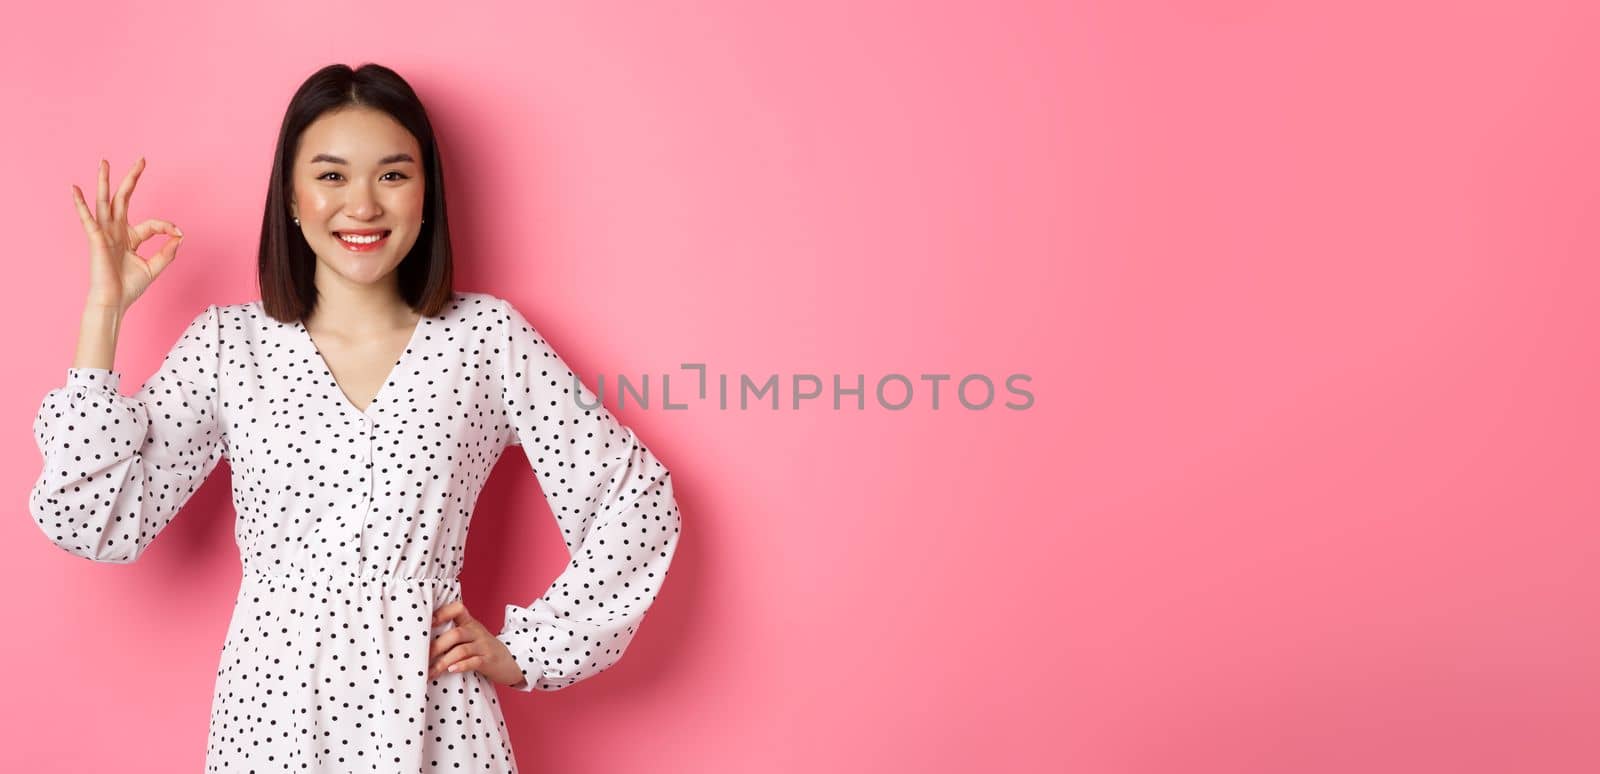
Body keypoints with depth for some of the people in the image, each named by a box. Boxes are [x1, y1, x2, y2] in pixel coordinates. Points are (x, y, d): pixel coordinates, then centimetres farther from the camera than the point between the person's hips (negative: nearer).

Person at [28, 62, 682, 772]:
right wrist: (103, 310, -4)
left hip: (432, 714, -1)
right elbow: (94, 520, -5)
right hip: (271, 714, 1)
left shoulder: (486, 337, -3)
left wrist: (526, 650, -2)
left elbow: (637, 501, 0)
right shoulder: (226, 344, 2)